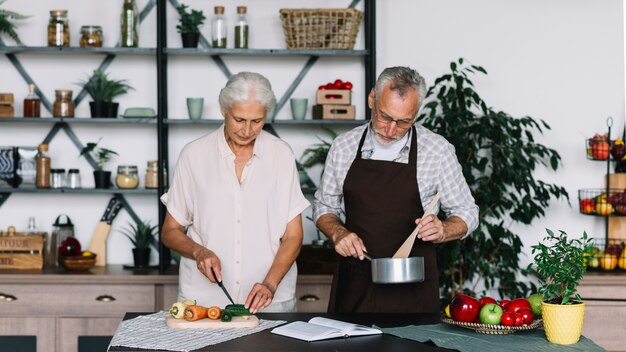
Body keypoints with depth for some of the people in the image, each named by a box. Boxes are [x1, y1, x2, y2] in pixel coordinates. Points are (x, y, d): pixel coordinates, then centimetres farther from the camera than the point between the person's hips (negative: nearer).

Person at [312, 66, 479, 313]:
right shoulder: (343, 147, 1)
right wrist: (338, 233, -9)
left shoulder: (438, 150, -5)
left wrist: (441, 231, -17)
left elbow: (466, 215, 3)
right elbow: (324, 207, 12)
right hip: (354, 283, 2)